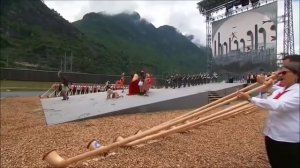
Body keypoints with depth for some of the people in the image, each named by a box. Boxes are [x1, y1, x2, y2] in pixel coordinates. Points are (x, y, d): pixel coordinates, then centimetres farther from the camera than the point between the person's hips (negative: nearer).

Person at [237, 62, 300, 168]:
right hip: (272, 136, 8)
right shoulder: (280, 90, 8)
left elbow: (277, 105, -35)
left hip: (289, 141, -8)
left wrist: (250, 98, -37)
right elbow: (265, 104, 16)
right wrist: (264, 90, -1)